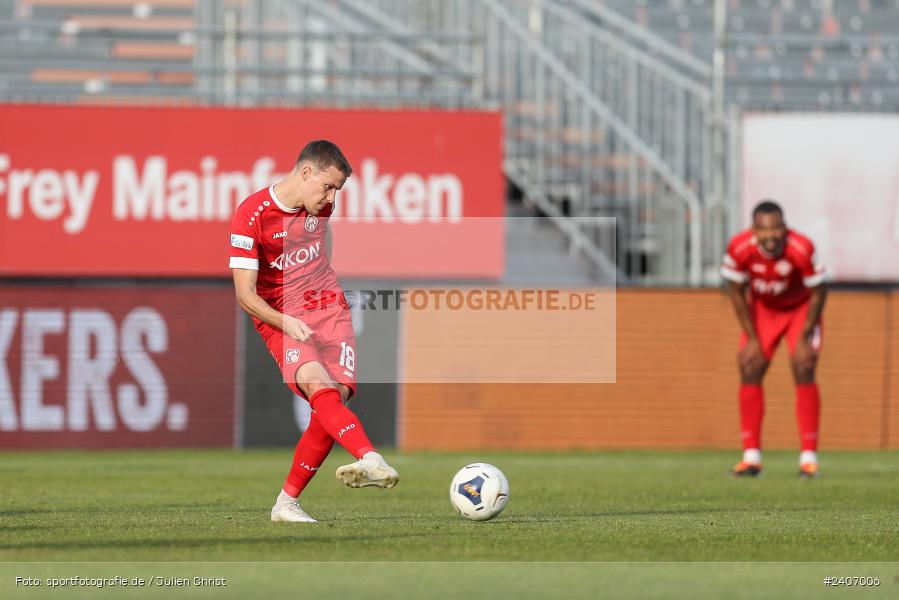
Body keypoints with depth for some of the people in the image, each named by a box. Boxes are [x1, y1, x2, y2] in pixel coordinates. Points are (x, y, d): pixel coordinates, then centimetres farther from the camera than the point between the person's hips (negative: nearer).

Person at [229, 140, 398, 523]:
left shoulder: (321, 204, 5)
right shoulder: (251, 215, -14)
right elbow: (245, 295, -15)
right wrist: (286, 322, -30)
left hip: (329, 309, 5)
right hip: (281, 319, -5)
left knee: (337, 397, -14)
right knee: (318, 385, -31)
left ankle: (286, 503, -5)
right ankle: (373, 461, -54)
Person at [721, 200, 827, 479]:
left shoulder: (802, 249, -35)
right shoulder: (739, 248, -29)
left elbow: (818, 292, -20)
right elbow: (738, 292, -11)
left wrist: (804, 338, -16)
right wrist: (752, 338, -11)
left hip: (801, 308, -2)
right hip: (762, 309, 2)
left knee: (803, 370, -15)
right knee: (749, 370, -8)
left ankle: (809, 456, -10)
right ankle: (751, 457, -2)